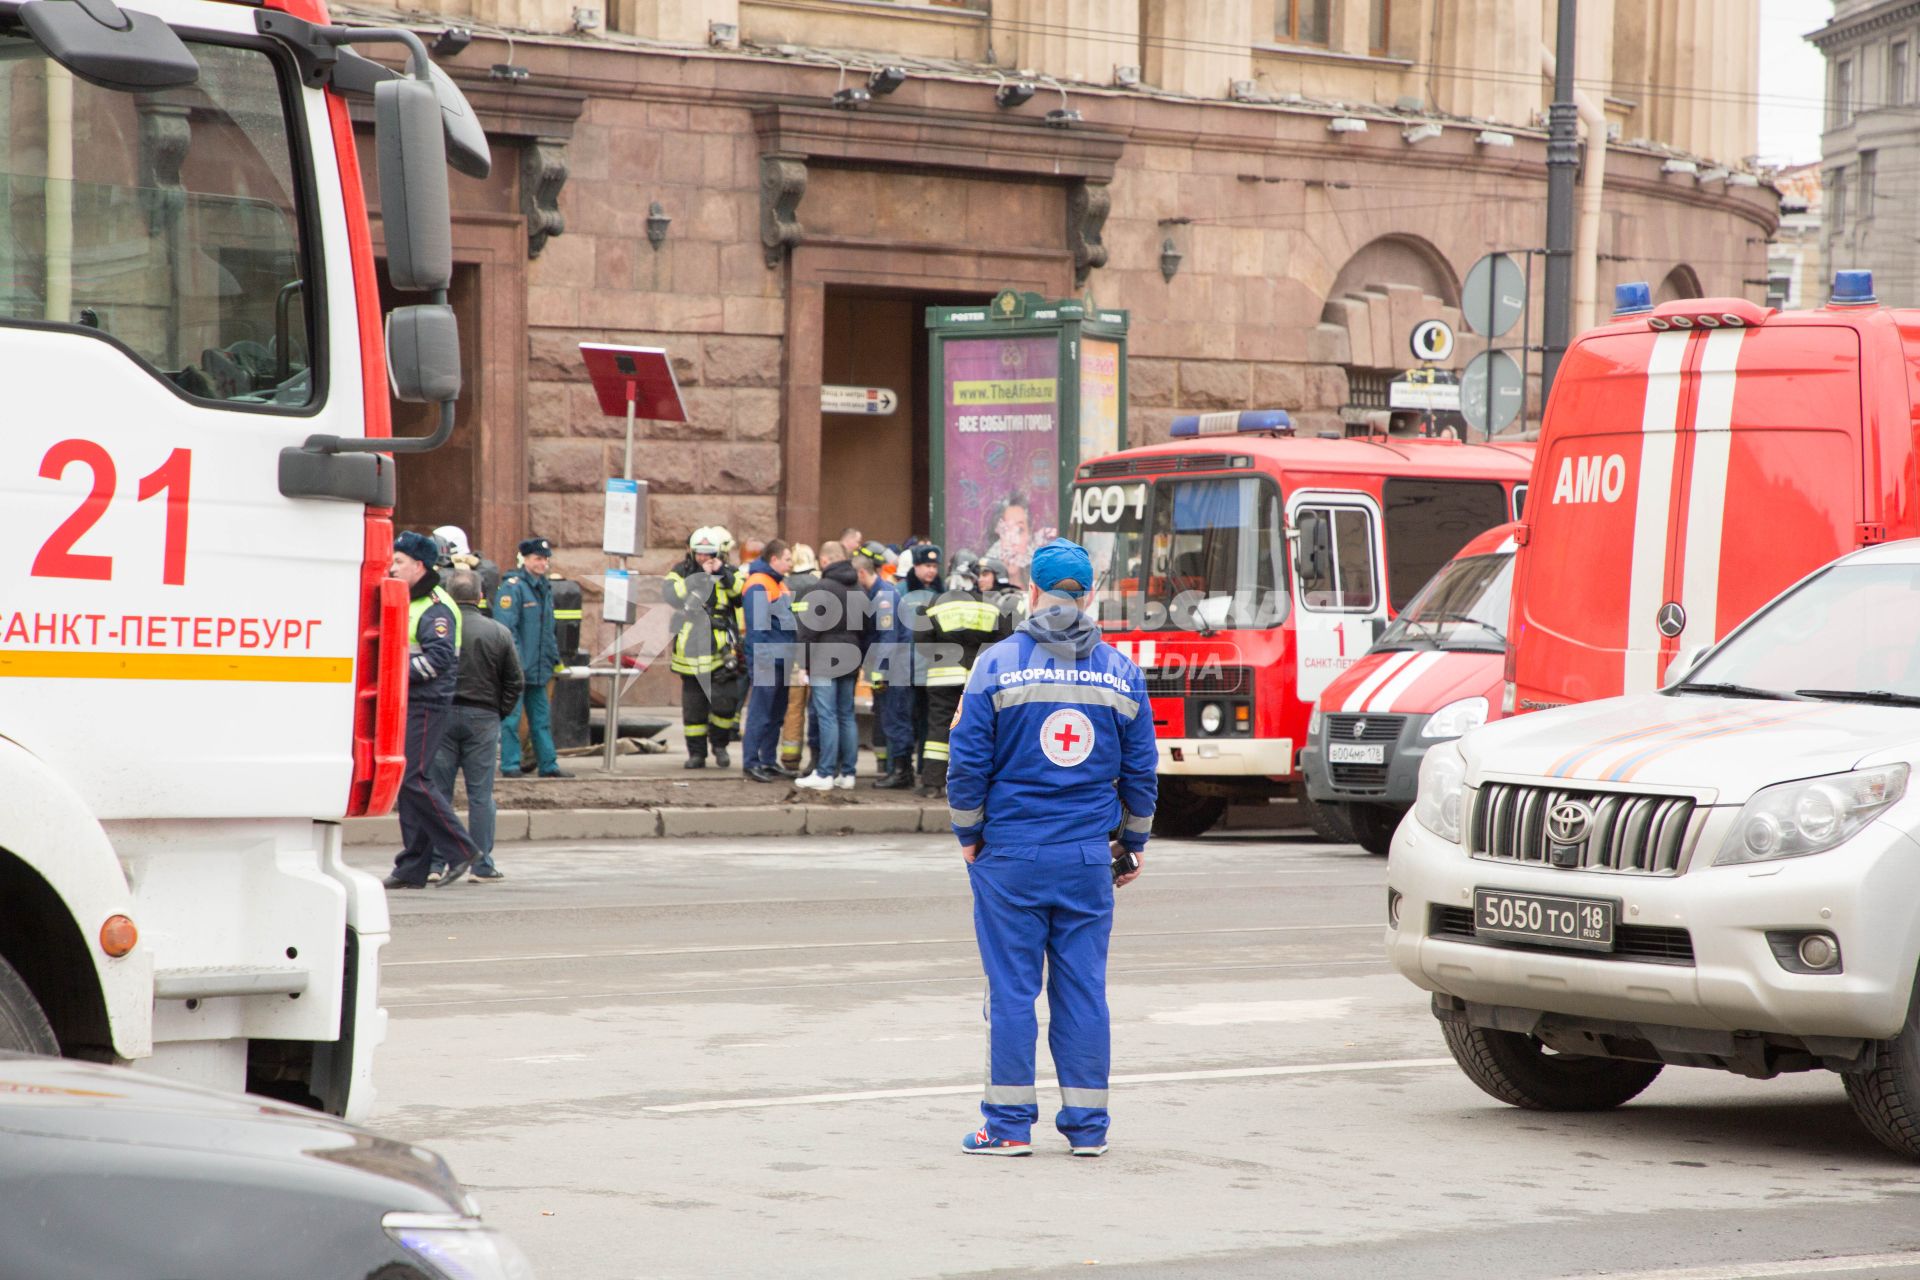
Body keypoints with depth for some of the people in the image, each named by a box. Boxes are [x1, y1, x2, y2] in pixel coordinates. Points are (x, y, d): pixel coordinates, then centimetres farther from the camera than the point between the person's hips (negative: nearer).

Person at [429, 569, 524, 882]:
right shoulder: (498, 633, -1)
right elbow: (515, 682, 3)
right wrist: (499, 713, 14)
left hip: (441, 715, 0)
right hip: (483, 717, 0)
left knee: (437, 791, 4)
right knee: (480, 794, 4)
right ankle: (482, 865, 5)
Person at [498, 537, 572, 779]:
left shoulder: (545, 588, 16)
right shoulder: (512, 587, -11)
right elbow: (506, 627, -17)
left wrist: (554, 658, 20)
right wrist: (515, 662, -21)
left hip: (538, 668, 8)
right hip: (517, 667, -8)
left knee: (541, 717, 11)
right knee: (512, 717, -4)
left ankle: (548, 764, 15)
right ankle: (510, 764, 0)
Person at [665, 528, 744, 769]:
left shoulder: (729, 573, 5)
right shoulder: (682, 572, 4)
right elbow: (670, 593, -16)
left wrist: (724, 573, -18)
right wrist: (700, 576, -21)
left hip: (722, 651, -1)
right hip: (692, 653, 1)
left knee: (725, 702, -9)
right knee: (693, 706, 6)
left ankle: (719, 743, 16)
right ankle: (696, 752, 17)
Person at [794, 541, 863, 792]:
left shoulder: (819, 590, -11)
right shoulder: (860, 592, 14)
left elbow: (809, 630, -13)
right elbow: (865, 629, 18)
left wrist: (804, 665, -6)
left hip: (823, 663, -7)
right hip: (850, 663, 7)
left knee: (827, 717, -7)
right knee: (847, 716, 10)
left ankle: (825, 774, -7)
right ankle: (847, 773, 10)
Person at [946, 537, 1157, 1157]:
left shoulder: (998, 665, -5)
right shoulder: (1121, 672, 4)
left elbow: (969, 762, -4)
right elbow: (1140, 769, 9)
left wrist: (967, 834, 8)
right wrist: (1134, 842, 19)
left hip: (1011, 852, -2)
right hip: (1088, 856, 2)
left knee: (1012, 989, 2)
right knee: (1084, 988, 6)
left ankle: (1009, 1123, 5)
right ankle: (1087, 1125, 10)